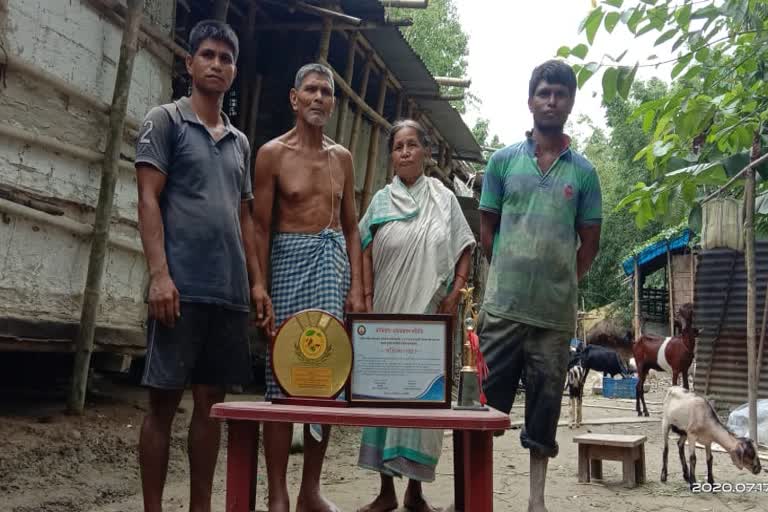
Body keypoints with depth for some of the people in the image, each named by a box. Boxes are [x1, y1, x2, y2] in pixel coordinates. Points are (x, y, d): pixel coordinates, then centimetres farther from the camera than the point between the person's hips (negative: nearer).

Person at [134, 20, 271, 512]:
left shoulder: (241, 142, 19)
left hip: (230, 291, 5)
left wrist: (256, 280, 10)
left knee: (211, 399, 9)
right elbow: (149, 201, -5)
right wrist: (159, 273, -15)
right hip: (182, 286, -5)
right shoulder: (165, 120, 4)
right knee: (165, 399, 0)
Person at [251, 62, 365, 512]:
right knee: (282, 379, -3)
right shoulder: (273, 153, 0)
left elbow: (351, 227, 13)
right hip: (290, 259, -4)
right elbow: (261, 228, -4)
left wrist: (357, 287, 3)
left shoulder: (342, 157, 13)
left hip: (333, 262, 4)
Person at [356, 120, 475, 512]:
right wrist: (367, 302, -4)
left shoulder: (444, 199, 7)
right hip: (388, 310, 1)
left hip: (431, 311, 0)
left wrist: (455, 293, -6)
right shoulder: (381, 200, 7)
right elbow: (367, 256, 5)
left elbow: (464, 250, 7)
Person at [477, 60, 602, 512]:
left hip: (557, 311, 1)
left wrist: (564, 283, 5)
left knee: (545, 404, 10)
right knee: (486, 399, 2)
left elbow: (590, 242, 10)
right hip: (504, 305, -1)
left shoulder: (584, 171, 7)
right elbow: (487, 229, 9)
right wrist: (509, 275, 5)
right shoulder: (503, 160, 5)